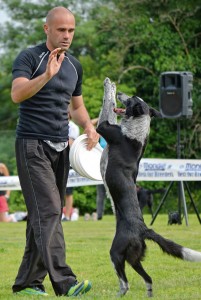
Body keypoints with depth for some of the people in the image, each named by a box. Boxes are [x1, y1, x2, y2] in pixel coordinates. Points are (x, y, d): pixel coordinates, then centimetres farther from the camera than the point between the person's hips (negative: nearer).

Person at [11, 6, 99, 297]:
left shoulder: (74, 65, 15)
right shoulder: (29, 57, -6)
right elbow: (17, 94, -22)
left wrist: (89, 126, 6)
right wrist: (47, 75, -34)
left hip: (61, 147, 7)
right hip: (32, 145, -7)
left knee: (45, 215, 7)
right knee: (48, 211, -15)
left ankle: (27, 282, 13)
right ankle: (63, 281, -23)